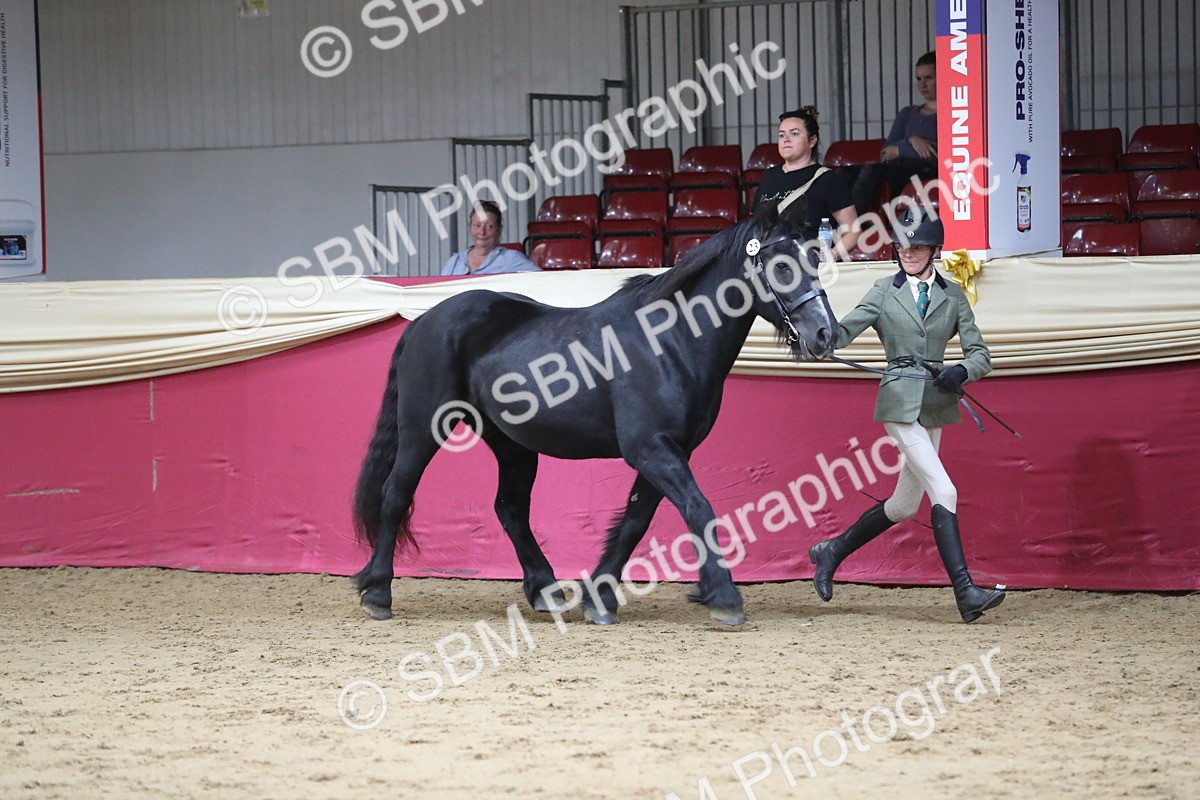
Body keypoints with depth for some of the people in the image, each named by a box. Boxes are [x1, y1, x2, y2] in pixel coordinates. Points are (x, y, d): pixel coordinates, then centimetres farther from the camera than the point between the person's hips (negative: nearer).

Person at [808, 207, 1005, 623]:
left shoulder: (952, 295, 9)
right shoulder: (885, 292, 2)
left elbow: (980, 354, 5)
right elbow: (844, 330, -7)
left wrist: (961, 371, -16)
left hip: (936, 403, 5)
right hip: (900, 402, -5)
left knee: (905, 504, 11)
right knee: (944, 492, -15)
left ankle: (831, 552, 30)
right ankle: (966, 593, -17)